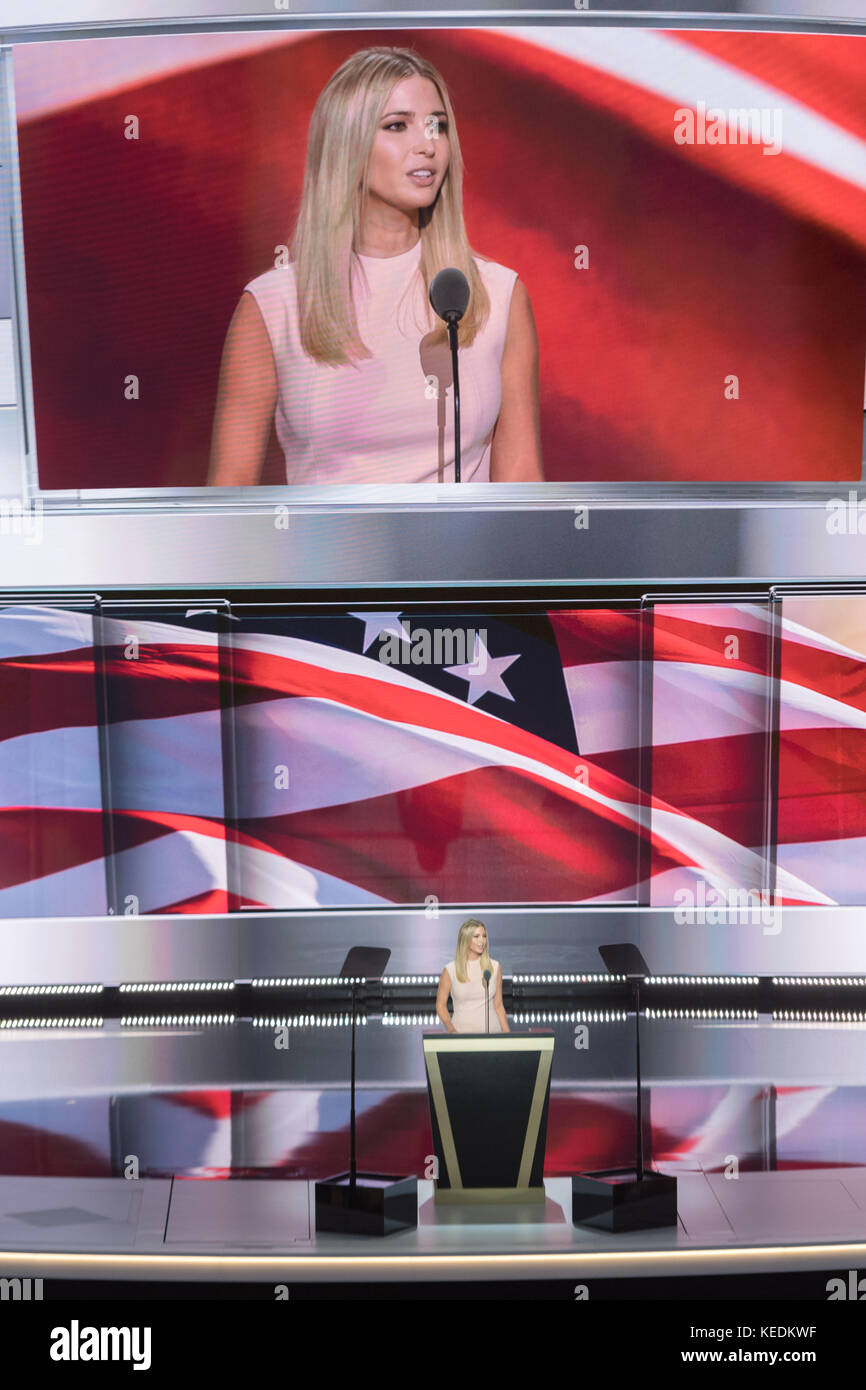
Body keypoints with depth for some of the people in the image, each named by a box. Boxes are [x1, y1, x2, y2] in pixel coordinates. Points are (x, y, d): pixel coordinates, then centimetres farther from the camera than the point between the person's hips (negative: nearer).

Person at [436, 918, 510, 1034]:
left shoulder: (494, 967, 4)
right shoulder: (450, 970, -3)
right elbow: (441, 1004, 5)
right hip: (462, 1031, -1)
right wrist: (450, 1028, -10)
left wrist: (507, 1034, 4)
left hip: (491, 1029, 1)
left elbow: (498, 1005, 10)